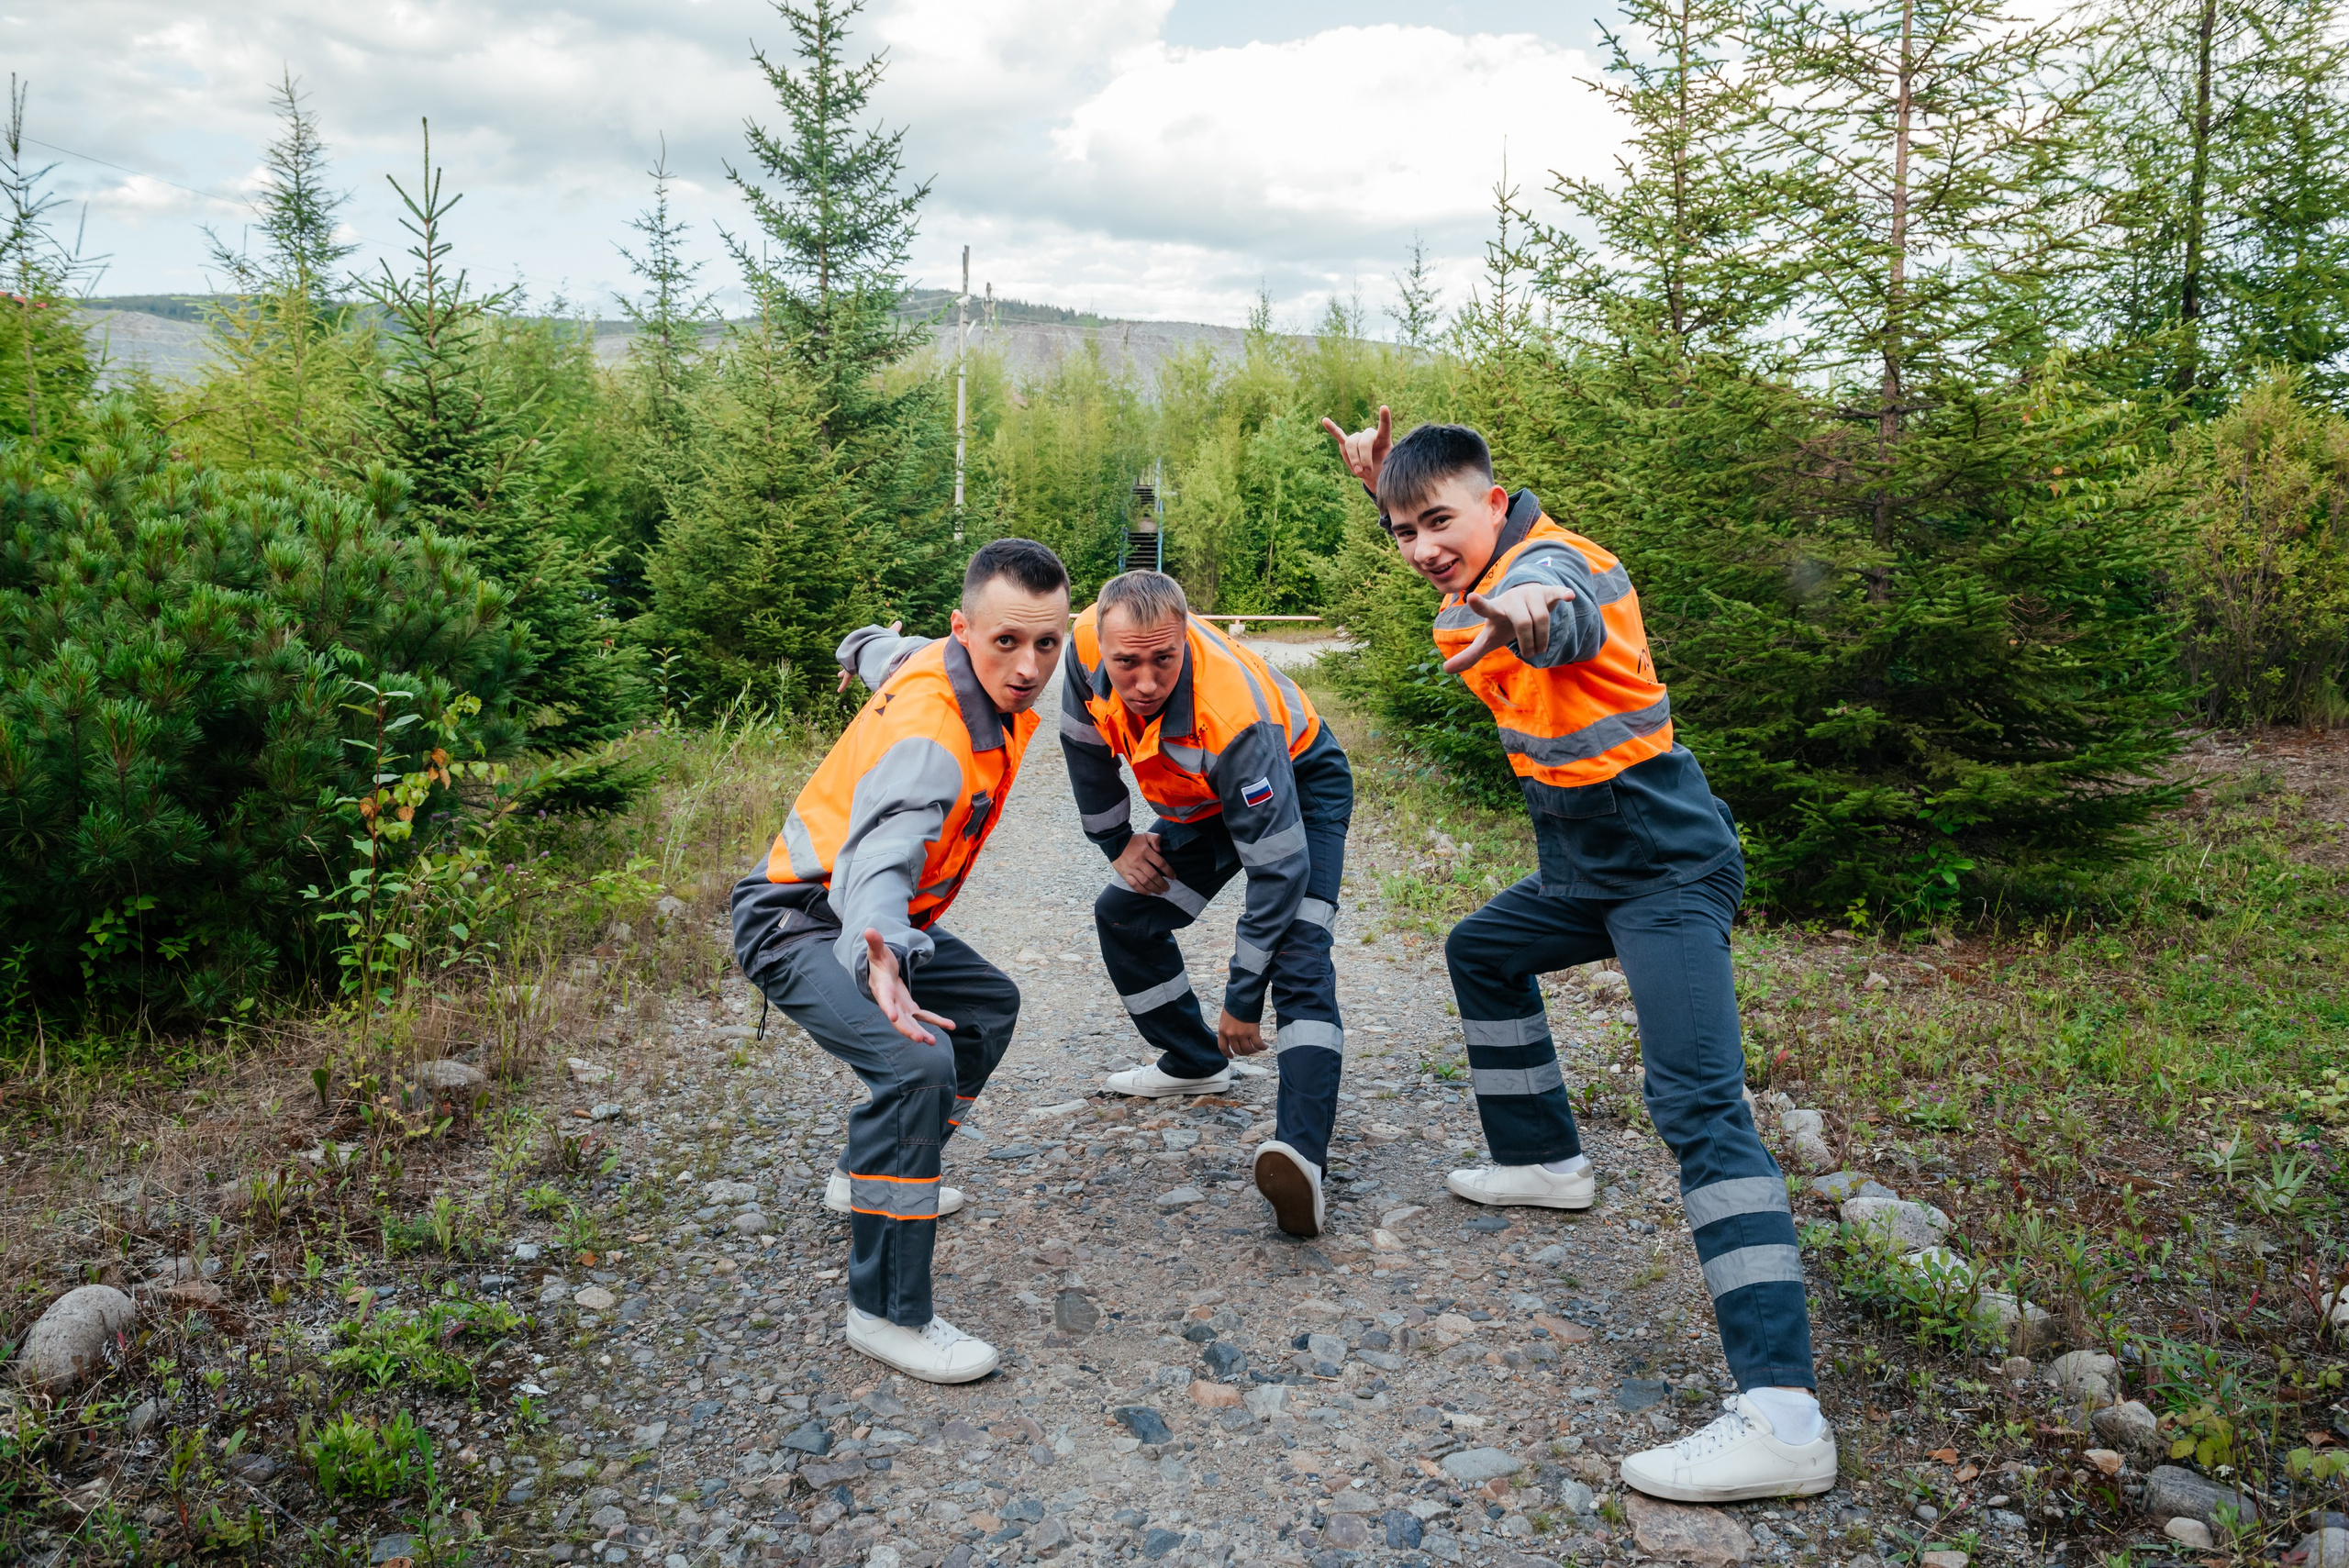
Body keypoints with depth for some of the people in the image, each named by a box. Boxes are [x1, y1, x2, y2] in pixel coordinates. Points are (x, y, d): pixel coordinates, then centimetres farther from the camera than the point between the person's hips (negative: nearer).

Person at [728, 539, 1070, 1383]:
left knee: (989, 1005, 24)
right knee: (918, 1062, -30)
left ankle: (874, 1175, 35)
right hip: (801, 923, -10)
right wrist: (882, 963, -69)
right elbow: (876, 867, -49)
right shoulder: (928, 736, -34)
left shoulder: (946, 662, -5)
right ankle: (887, 1311, -18)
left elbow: (877, 648, 18)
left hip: (871, 915, 10)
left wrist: (870, 654, 43)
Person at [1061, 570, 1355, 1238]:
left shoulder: (1234, 718, -42)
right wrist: (1117, 842, 6)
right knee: (1124, 917, 8)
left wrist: (1242, 1002, -30)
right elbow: (1085, 742, -2)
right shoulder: (1087, 646, -26)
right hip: (1202, 801, 7)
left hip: (1298, 786, -7)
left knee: (1298, 963, -23)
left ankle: (1303, 1154, -36)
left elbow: (1278, 868, -37)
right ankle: (1195, 1062, 26)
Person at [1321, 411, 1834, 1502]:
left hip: (1665, 869, -10)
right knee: (1483, 954, 28)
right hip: (1588, 867, 10)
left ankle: (1782, 1415, -29)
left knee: (1698, 1103, -22)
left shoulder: (1550, 561, -19)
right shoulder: (1486, 575, 8)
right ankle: (1546, 1163, 43)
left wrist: (1519, 613, -68)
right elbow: (1437, 547, 31)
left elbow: (1561, 611, -45)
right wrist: (1384, 484, 11)